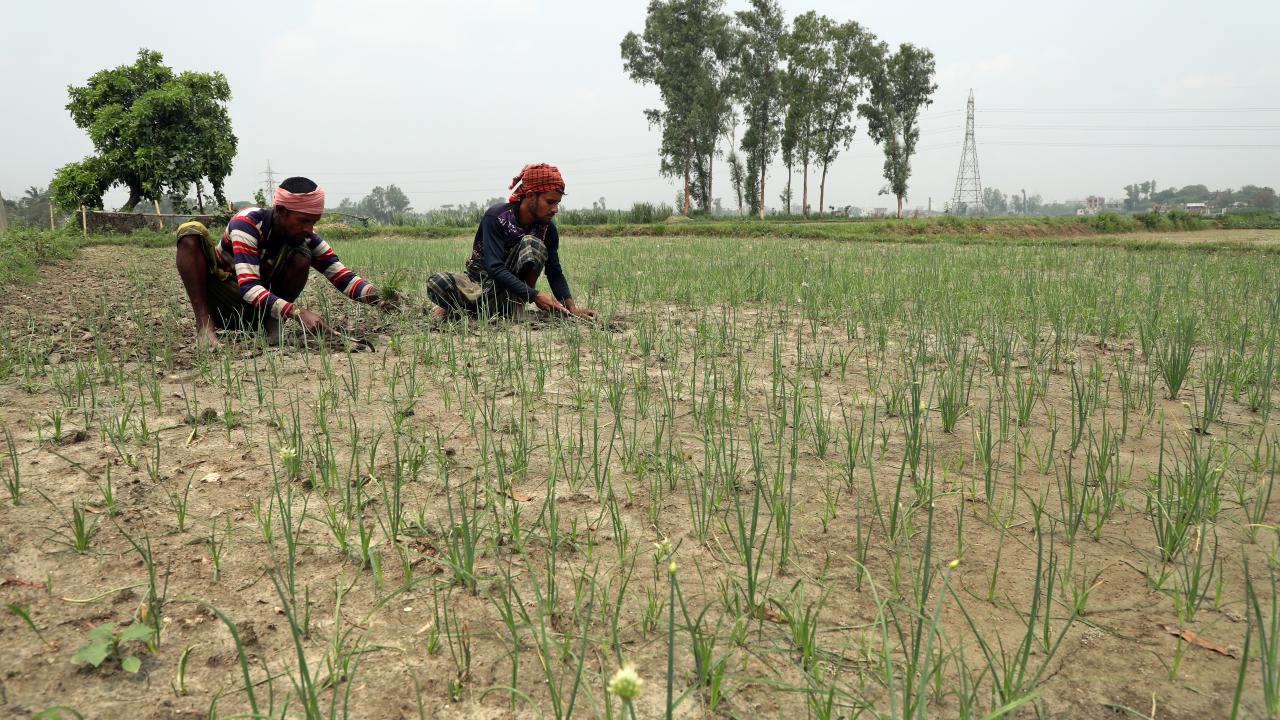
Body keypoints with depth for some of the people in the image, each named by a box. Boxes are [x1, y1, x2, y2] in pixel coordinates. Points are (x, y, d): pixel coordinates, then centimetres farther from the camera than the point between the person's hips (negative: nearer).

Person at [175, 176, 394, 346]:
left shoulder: (306, 237, -12)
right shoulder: (247, 223, -26)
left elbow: (342, 276, -13)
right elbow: (248, 288, -36)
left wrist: (377, 296, -34)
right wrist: (298, 313, -49)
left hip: (256, 315, 2)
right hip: (220, 305, -2)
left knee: (301, 256, -22)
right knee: (192, 231, -27)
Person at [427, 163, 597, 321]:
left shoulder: (547, 229, -7)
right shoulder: (496, 216, -20)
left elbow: (555, 273, 0)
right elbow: (495, 268, -30)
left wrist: (571, 307, -17)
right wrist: (534, 296, -39)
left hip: (511, 291, 2)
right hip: (481, 279, -2)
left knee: (532, 244, -26)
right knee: (436, 284, -32)